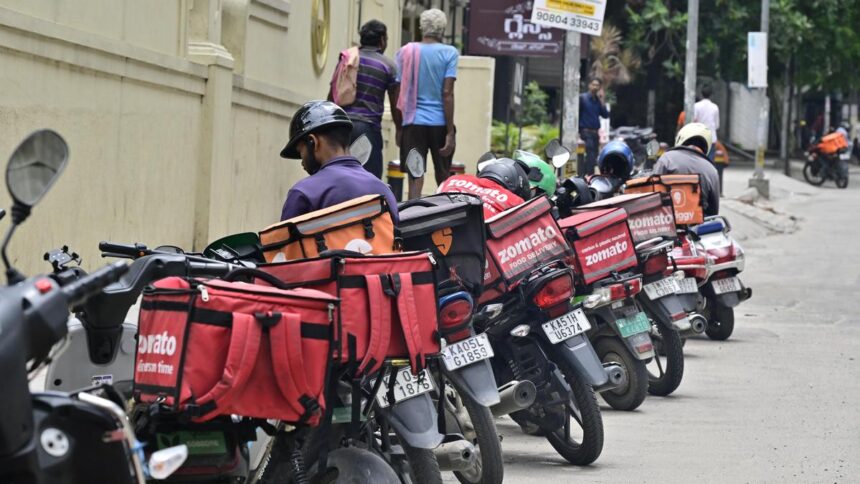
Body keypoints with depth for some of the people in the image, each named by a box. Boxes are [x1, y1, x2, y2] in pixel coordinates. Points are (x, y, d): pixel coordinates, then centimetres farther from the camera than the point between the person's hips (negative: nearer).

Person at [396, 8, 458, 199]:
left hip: (413, 121, 1)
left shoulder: (405, 52, 5)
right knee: (443, 177, 12)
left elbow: (399, 93, 5)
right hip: (440, 122, -1)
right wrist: (450, 132, -7)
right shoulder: (449, 53, -2)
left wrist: (399, 127, 13)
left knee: (415, 178, -3)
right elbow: (447, 94, -8)